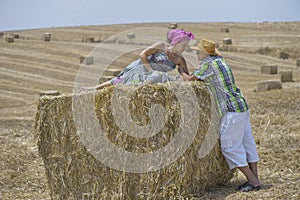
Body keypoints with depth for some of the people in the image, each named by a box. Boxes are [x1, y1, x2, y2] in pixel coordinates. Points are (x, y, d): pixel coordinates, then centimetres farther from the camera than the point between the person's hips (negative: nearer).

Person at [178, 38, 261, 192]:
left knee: (230, 147, -5)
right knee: (247, 143, 11)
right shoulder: (220, 60, 16)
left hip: (232, 110, -9)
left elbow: (189, 79, 0)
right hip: (242, 106, 9)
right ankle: (254, 179, 13)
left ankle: (253, 181, -7)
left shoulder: (208, 64, -10)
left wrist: (181, 71, 17)